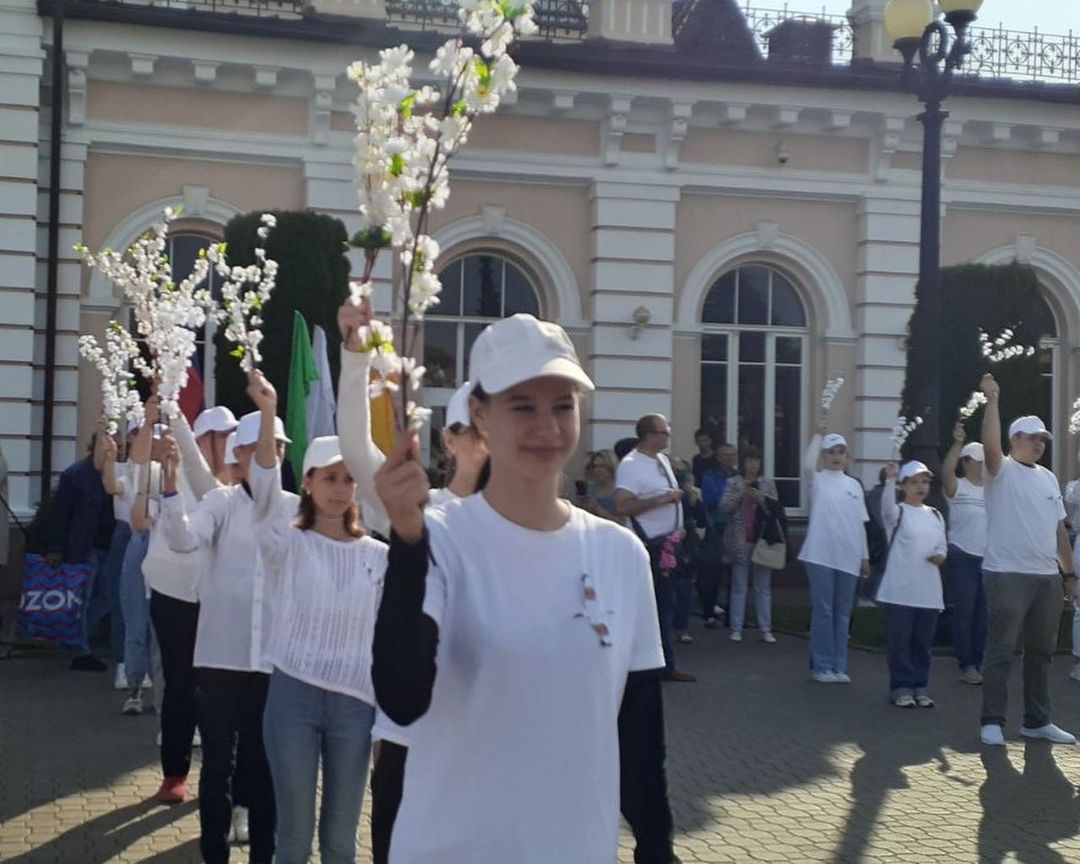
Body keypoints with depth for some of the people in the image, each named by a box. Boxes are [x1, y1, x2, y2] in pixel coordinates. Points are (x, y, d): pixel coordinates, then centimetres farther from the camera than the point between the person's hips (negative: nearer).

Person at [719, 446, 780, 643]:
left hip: (762, 540, 1)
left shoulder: (768, 484, 8)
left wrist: (762, 499, -12)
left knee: (763, 587, 4)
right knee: (739, 586, 2)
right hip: (740, 541, -1)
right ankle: (736, 628, 5)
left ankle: (765, 629, 6)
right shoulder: (733, 483, 4)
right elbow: (724, 507, -3)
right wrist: (740, 495, -16)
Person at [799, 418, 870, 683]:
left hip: (848, 558, 4)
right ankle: (822, 666, 5)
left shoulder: (854, 485, 14)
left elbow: (860, 523, 15)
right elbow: (808, 464, -24)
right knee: (823, 611, -3)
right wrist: (819, 433, -25)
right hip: (821, 555, -4)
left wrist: (864, 556, 13)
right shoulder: (818, 480, 1)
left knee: (842, 614, 8)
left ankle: (839, 666, 15)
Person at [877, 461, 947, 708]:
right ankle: (901, 687, 5)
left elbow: (942, 545, 20)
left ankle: (920, 686, 17)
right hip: (900, 590, -5)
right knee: (900, 641, -1)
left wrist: (940, 555, -5)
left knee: (924, 642, 9)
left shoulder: (935, 515, 15)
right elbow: (887, 504, -26)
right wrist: (890, 479, -44)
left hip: (929, 592, 5)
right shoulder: (897, 513, -3)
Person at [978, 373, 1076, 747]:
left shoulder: (1048, 478, 17)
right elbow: (990, 446, -27)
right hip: (1007, 575, -7)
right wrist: (992, 400, -30)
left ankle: (1037, 721, 22)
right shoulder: (1001, 471, -3)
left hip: (1047, 577, 7)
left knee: (1041, 651, 12)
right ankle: (992, 721, 2)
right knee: (1001, 650, -3)